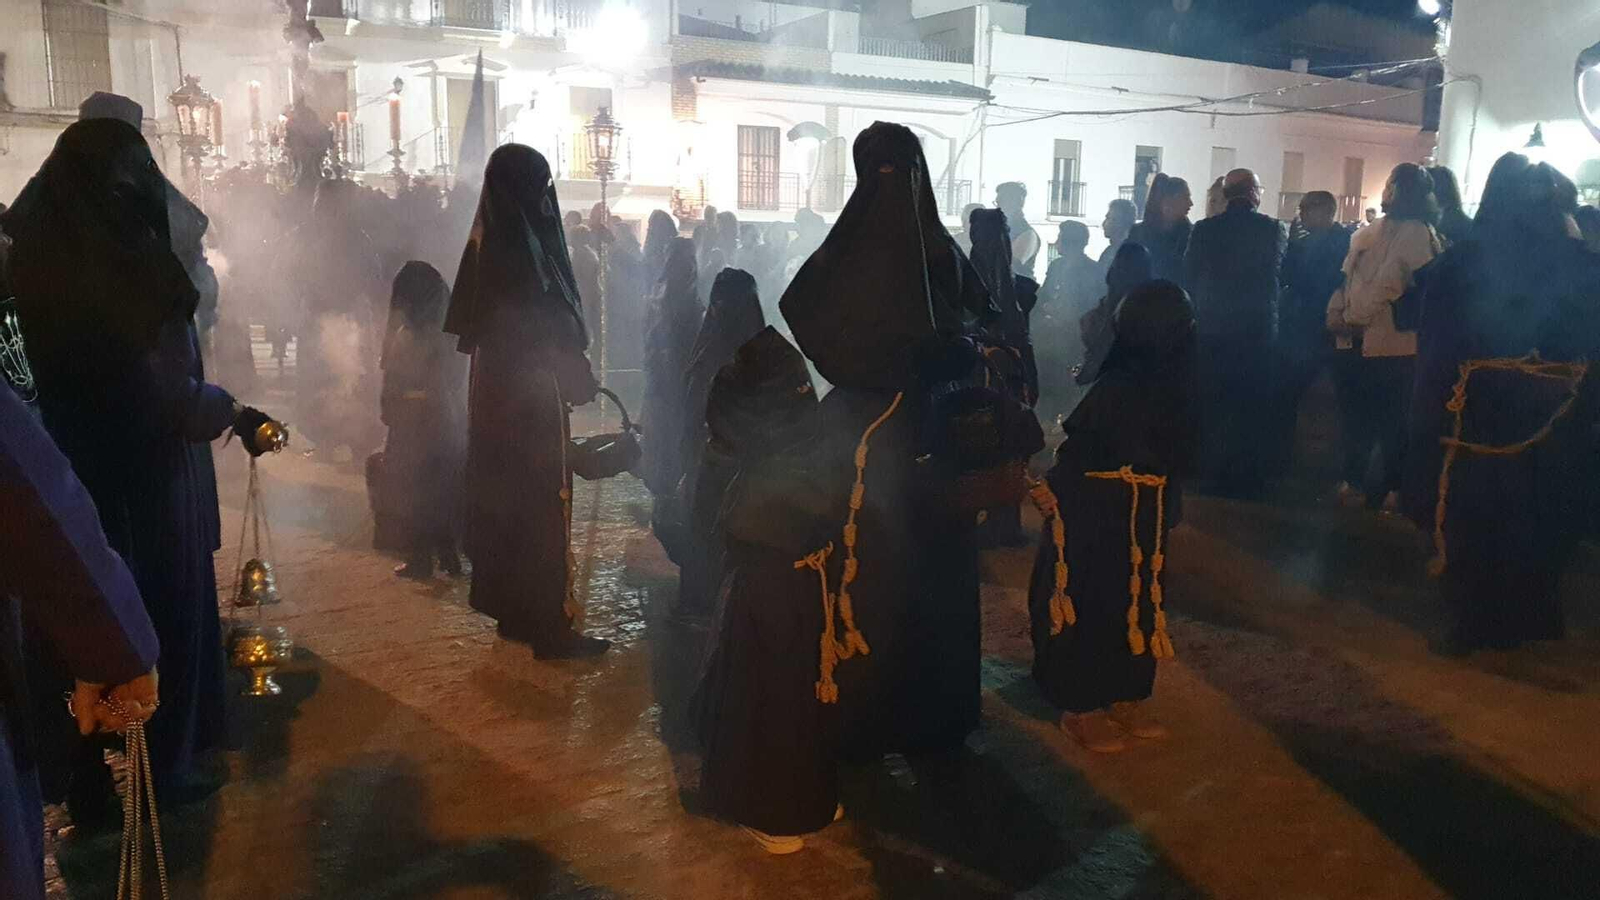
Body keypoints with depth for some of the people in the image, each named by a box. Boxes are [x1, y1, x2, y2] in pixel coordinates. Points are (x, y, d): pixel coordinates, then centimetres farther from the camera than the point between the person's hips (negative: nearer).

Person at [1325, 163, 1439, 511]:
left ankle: (1392, 486, 11)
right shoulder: (1368, 234, 13)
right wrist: (1336, 314, -1)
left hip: (1391, 342, -7)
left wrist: (1353, 318, -11)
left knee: (1390, 417, 2)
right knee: (1360, 411, 13)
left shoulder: (1416, 234, -9)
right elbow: (1348, 276, 10)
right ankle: (1354, 478, 22)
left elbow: (1387, 283, -16)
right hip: (1361, 339, 7)